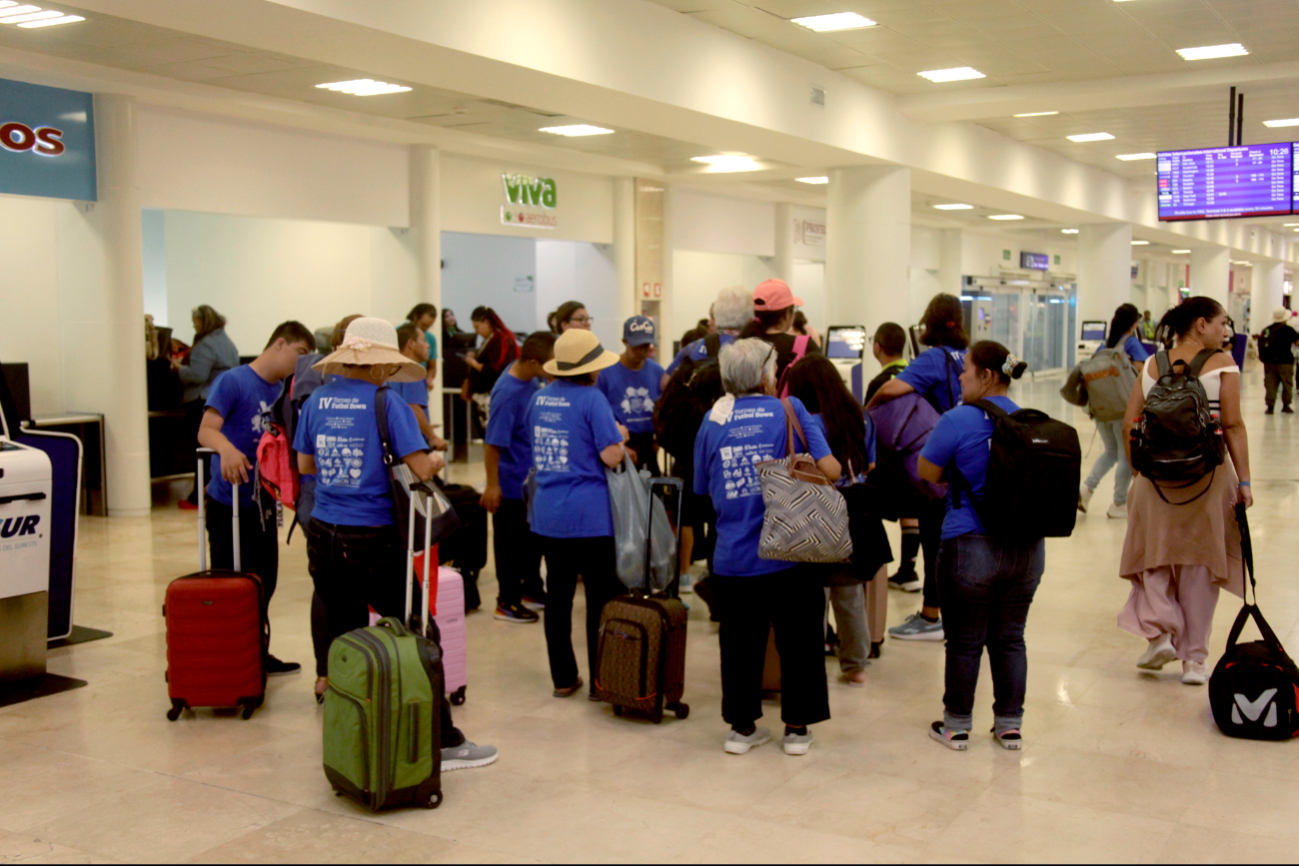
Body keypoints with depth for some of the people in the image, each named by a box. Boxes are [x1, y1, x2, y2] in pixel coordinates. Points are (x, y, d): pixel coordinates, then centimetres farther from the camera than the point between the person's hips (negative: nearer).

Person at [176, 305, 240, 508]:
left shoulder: (206, 345, -13)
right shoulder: (228, 342, 17)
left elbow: (198, 374, -21)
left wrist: (179, 368, -5)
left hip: (203, 402, -9)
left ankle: (198, 497, -2)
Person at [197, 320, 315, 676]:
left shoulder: (282, 392, 9)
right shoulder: (233, 381, -12)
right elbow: (206, 430, -23)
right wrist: (227, 449, -43)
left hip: (264, 503, 7)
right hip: (228, 504, -7)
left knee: (264, 585, 15)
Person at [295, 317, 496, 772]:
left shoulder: (318, 400, 5)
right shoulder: (386, 402, -10)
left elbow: (305, 465, 15)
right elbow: (420, 468, -15)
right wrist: (437, 459, 6)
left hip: (324, 540, 5)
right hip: (374, 542, -5)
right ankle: (443, 742, 12)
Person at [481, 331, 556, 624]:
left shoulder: (530, 379, -4)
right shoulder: (507, 393, -28)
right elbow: (493, 442, -23)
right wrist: (492, 485, -20)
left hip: (533, 477, 8)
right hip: (511, 482, -8)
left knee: (534, 537, 22)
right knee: (511, 543, 7)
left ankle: (532, 589, 39)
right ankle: (507, 601, 22)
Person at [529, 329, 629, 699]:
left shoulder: (540, 397, 8)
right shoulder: (592, 399, -12)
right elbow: (611, 456, -17)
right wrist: (620, 436, 5)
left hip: (548, 513, 6)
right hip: (590, 515, -6)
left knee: (557, 596, 12)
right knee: (601, 598, 4)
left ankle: (563, 678, 20)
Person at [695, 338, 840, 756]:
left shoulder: (713, 420, 4)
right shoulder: (788, 410, -4)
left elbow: (705, 491, 10)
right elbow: (829, 470, -11)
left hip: (732, 556, 3)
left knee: (740, 642, 13)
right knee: (798, 640, 11)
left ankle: (742, 726, 22)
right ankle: (797, 728, 19)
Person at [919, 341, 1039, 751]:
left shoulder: (959, 421, -12)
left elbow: (927, 473, -4)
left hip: (972, 545, -5)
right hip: (1027, 548, 5)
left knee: (964, 642, 7)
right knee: (1009, 639, 15)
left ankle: (957, 726, 18)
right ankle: (1010, 725, 23)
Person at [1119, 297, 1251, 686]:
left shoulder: (1151, 366, 4)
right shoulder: (1222, 365, -6)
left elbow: (1129, 428, 3)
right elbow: (1233, 427, -10)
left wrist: (1139, 472, 13)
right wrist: (1243, 482, -6)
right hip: (1208, 478, -2)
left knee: (1153, 556, 18)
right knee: (1201, 564, 8)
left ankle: (1160, 632, 0)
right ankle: (1194, 659, 14)